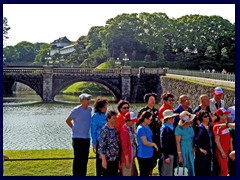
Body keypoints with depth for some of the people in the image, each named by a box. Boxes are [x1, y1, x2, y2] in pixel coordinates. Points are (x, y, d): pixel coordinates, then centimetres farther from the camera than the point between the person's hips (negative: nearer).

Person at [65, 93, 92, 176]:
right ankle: (76, 174, 8)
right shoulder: (76, 110, -12)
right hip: (78, 137, -6)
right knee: (78, 158, -1)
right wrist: (74, 128, 1)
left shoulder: (89, 109, 6)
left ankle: (83, 174, 21)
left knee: (85, 158, 11)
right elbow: (68, 120, -3)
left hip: (87, 137, 6)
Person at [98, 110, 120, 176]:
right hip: (108, 159, -7)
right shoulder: (105, 130, -17)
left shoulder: (115, 128, 5)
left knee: (115, 174, 14)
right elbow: (101, 146, -17)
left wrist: (118, 158, 15)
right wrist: (104, 160, -17)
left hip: (116, 158, 7)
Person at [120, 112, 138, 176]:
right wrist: (127, 160, -17)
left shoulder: (131, 128, 6)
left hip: (132, 157, 9)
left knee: (134, 174, 17)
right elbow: (124, 147, -20)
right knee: (127, 174, 2)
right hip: (127, 158, -9)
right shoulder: (124, 131, -21)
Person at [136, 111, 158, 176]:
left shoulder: (147, 127, 9)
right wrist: (154, 144, -7)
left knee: (148, 173, 16)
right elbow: (145, 142, -21)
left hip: (149, 154, 9)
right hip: (143, 155, -9)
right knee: (144, 174, 1)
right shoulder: (141, 128, -19)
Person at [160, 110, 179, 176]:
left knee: (171, 173, 16)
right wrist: (166, 157, -20)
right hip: (167, 155, -9)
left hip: (173, 154, 9)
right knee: (166, 174, -2)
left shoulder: (172, 127, 10)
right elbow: (163, 144, -18)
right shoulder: (164, 128, -15)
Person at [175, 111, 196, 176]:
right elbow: (178, 143, -14)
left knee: (191, 169, 9)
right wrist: (180, 156, -16)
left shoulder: (190, 127, 4)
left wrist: (194, 147, -1)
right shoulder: (179, 128, -15)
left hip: (191, 151, 7)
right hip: (183, 151, -6)